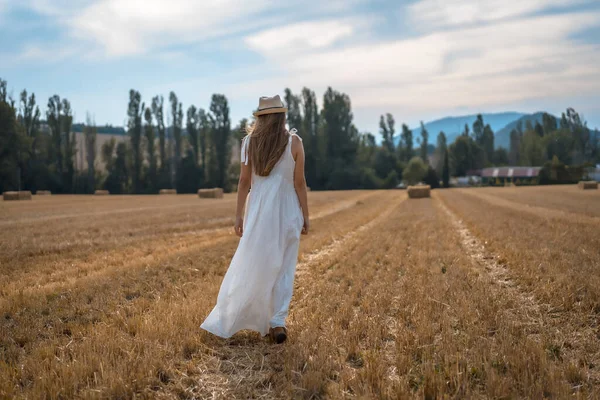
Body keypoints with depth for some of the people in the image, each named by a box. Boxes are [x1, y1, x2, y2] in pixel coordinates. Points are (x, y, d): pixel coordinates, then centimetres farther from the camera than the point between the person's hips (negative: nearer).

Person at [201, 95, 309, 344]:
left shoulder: (250, 142, 1)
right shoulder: (294, 142, -2)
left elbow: (244, 181, 0)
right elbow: (299, 182, -4)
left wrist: (238, 215, 4)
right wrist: (305, 216, 3)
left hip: (259, 211, 1)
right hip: (287, 210, -1)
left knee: (251, 266, 11)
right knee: (283, 269, 7)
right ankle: (277, 322, 2)